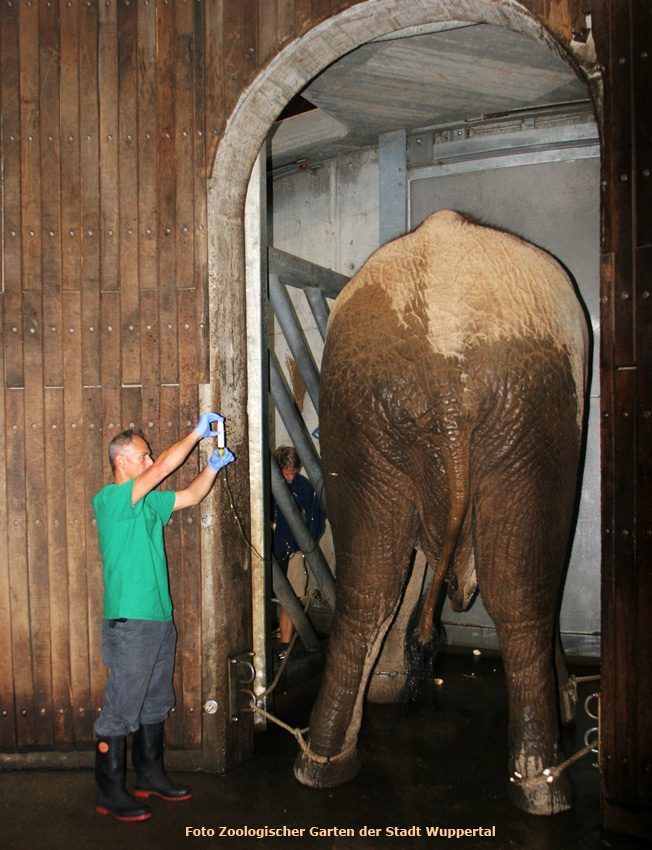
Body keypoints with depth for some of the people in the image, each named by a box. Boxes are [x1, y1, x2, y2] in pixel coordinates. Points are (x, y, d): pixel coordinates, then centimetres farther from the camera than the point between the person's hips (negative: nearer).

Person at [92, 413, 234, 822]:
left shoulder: (148, 503, 14)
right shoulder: (109, 499, -12)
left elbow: (191, 495, 21)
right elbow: (163, 468, -20)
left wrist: (213, 466, 5)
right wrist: (197, 432, -13)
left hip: (159, 620, 9)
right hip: (129, 623, -9)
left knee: (155, 705, 18)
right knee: (120, 711, 0)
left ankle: (151, 776, 31)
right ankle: (110, 792, 11)